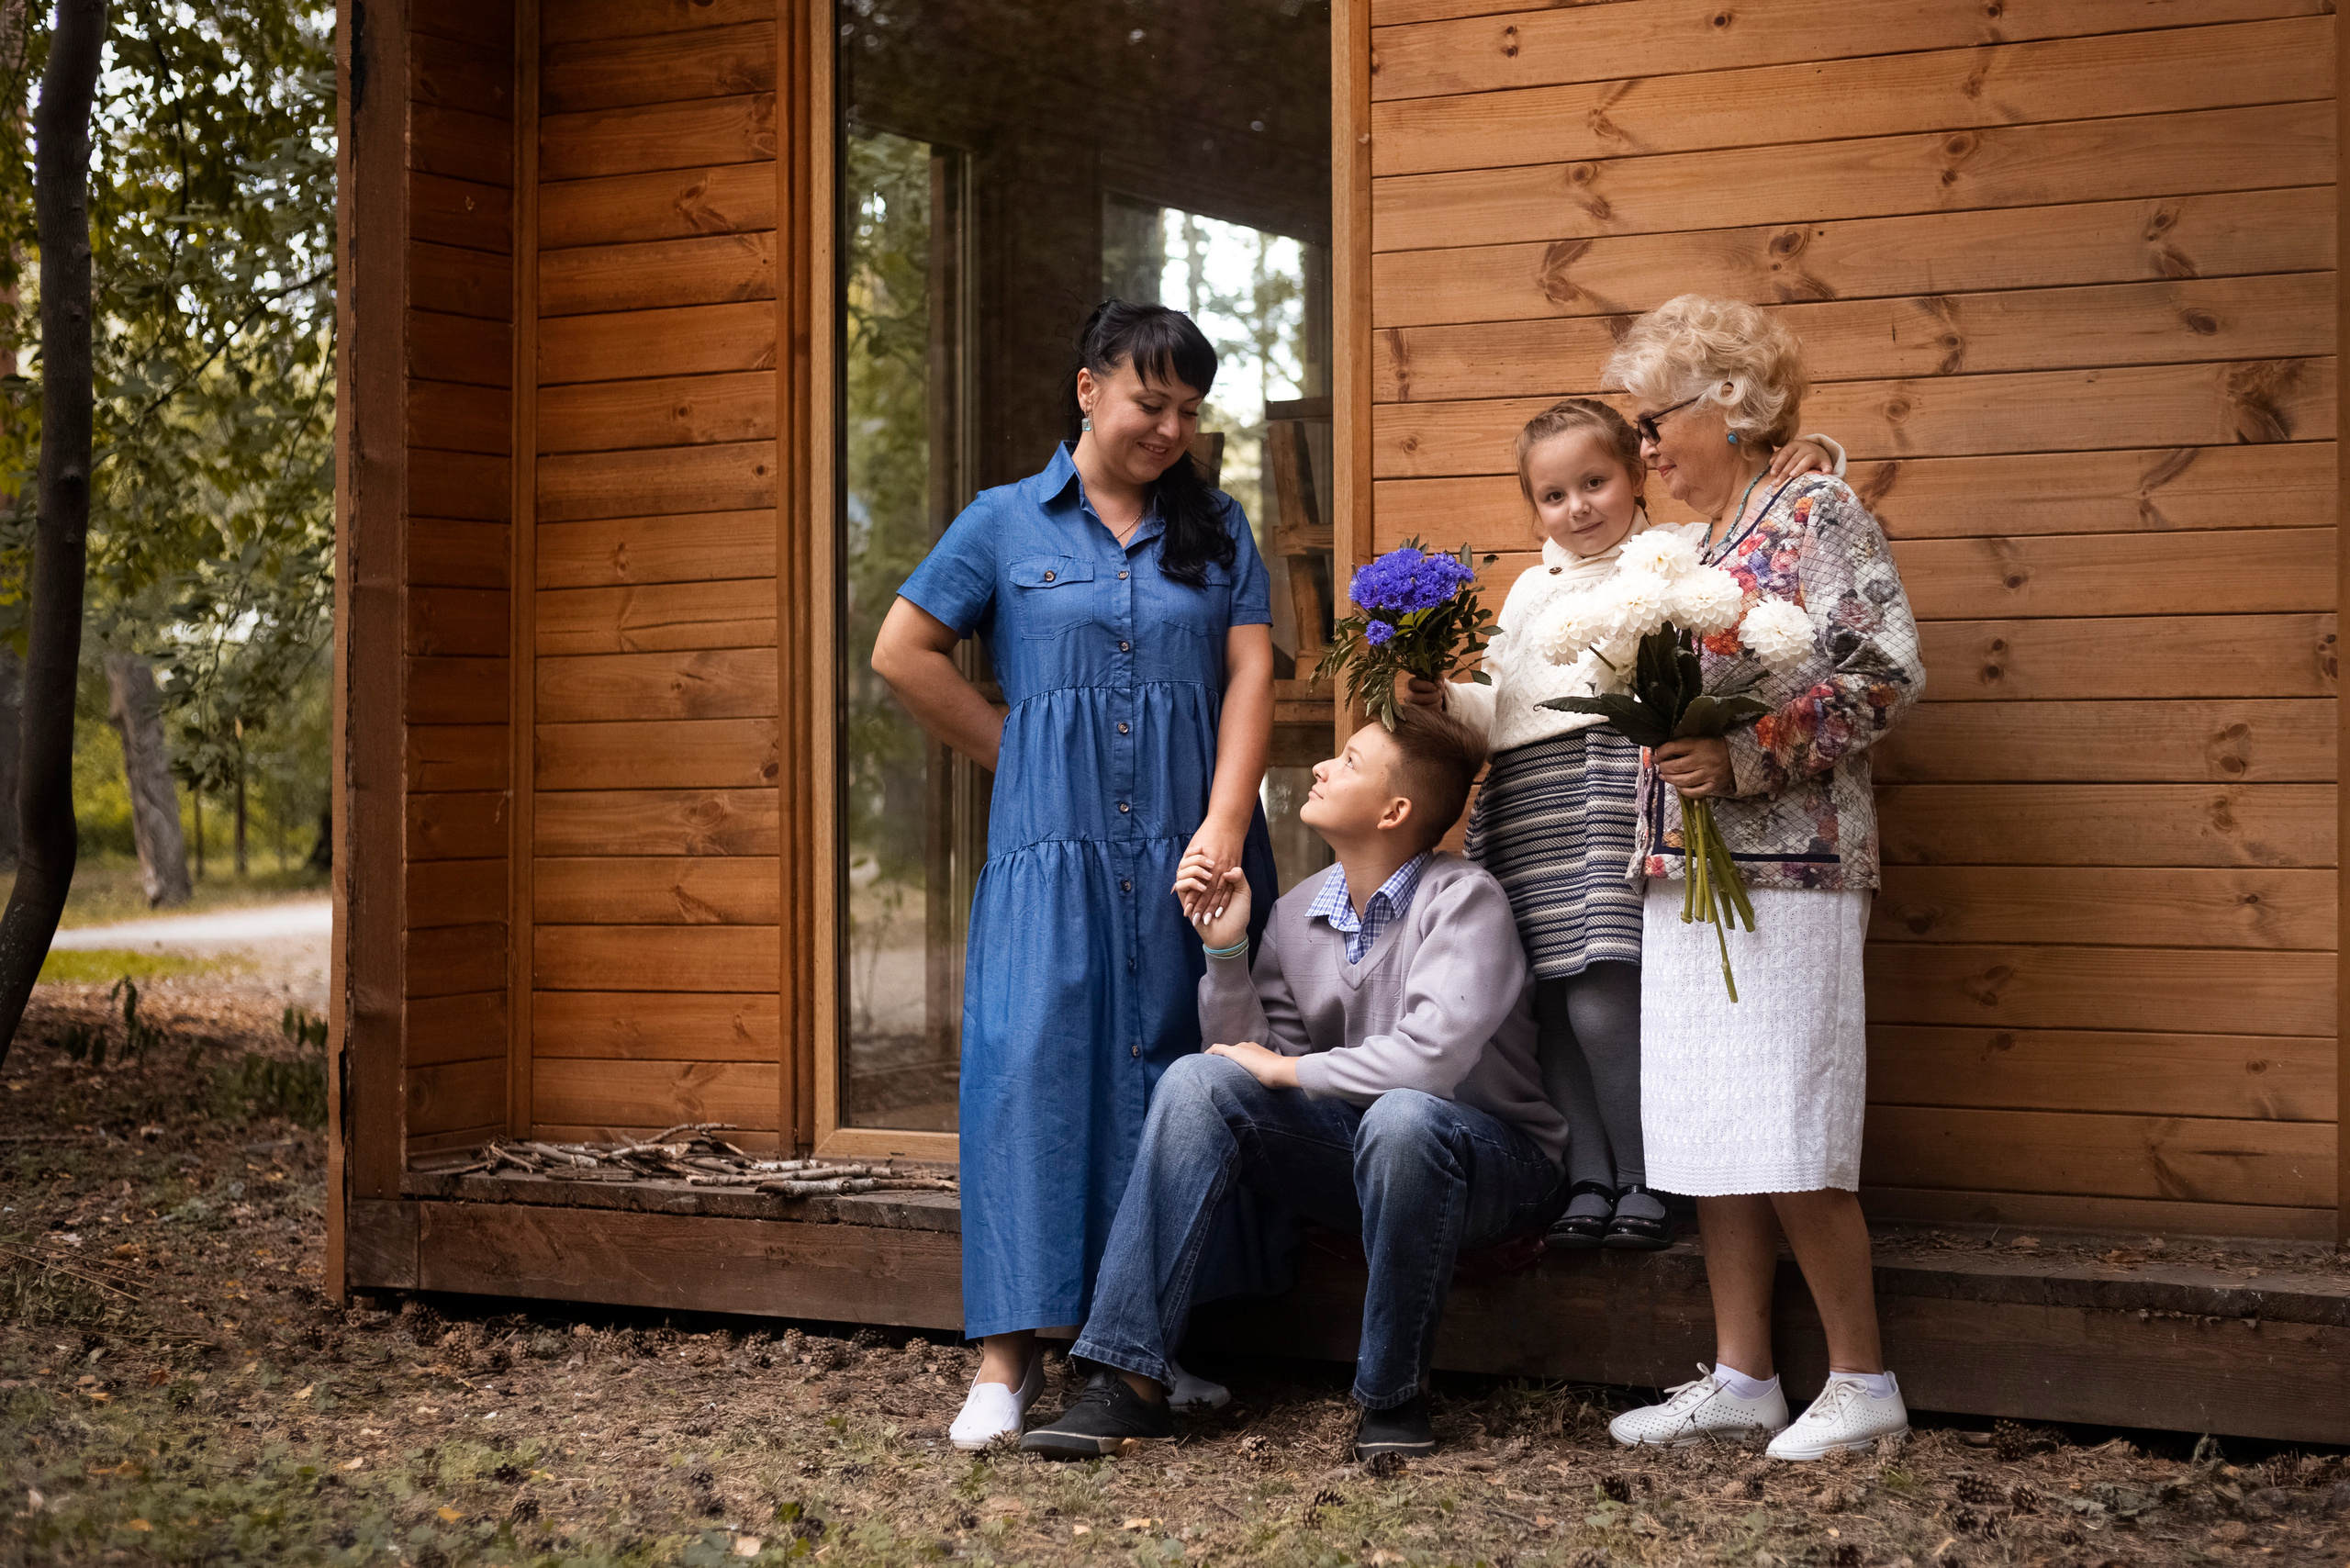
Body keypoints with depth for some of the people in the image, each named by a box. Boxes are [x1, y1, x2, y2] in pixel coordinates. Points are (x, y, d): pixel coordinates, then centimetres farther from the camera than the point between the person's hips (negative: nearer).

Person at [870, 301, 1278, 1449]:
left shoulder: (1218, 532, 13)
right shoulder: (1008, 523, 9)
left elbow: (1249, 679, 3)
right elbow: (902, 652, 8)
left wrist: (1220, 828, -10)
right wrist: (1022, 756, 4)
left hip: (1187, 848, 2)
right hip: (1052, 846, -2)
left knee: (1173, 1075, 1)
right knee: (1031, 1066, -11)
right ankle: (1007, 1354, -10)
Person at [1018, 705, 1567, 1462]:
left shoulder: (1463, 900, -15)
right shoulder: (1298, 914, 4)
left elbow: (1430, 1056, -29)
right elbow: (1254, 1054, 2)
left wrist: (1290, 1070, -15)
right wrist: (1225, 949, -10)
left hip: (1495, 1157, -6)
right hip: (1354, 1155, 6)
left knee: (1401, 1117, -40)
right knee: (1198, 1081, -16)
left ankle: (1394, 1395, -19)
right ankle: (1129, 1380, -23)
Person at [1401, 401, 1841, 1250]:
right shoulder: (1530, 590, 26)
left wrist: (1815, 456, -15)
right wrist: (1445, 699, 14)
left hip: (1617, 785, -6)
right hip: (1526, 804, 6)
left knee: (1602, 1001, -14)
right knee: (1552, 1005, 3)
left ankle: (1643, 1182, 0)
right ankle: (1589, 1181, 12)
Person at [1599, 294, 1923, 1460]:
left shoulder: (1815, 515, -6)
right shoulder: (1687, 546, 18)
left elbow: (1887, 673, -15)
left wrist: (1745, 757, -20)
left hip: (1786, 867, -8)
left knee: (1788, 1144, -8)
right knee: (1704, 1136, 7)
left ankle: (1863, 1380, 4)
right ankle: (1741, 1375, 15)